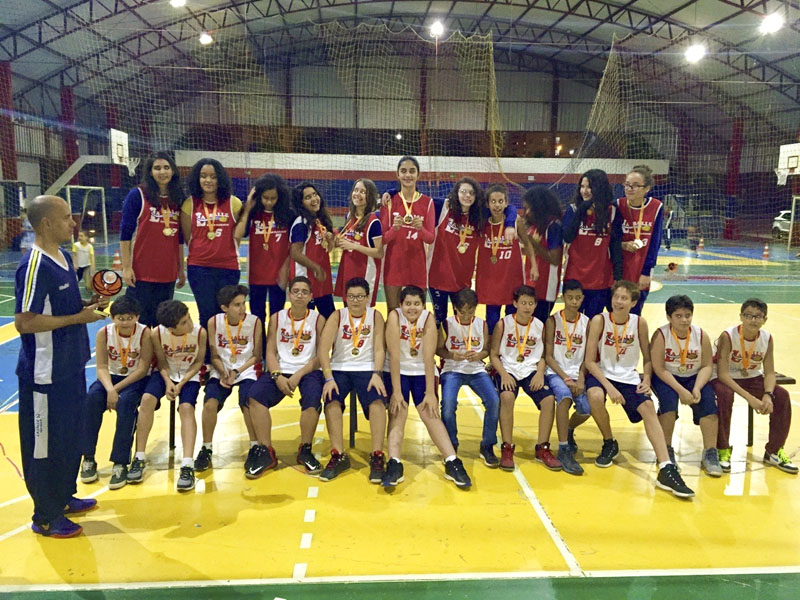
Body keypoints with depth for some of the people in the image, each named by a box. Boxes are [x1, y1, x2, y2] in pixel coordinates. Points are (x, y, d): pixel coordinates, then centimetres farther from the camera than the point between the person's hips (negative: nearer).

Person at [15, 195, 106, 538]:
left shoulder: (64, 258, 7)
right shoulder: (34, 266, -20)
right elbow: (24, 322, -24)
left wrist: (88, 305, 2)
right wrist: (79, 318, -21)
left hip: (71, 368, 9)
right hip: (46, 374, -9)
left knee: (71, 436, 21)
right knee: (45, 444, 6)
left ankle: (64, 497, 38)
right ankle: (46, 517, 21)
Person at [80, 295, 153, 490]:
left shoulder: (144, 333, -16)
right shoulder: (104, 333, -8)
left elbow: (143, 369, -15)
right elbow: (102, 367, -10)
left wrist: (117, 389, -22)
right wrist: (109, 389, -28)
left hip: (136, 379, -3)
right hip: (112, 377, 3)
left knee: (125, 402, -33)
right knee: (92, 397, -27)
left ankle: (120, 464, -26)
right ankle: (88, 459, -14)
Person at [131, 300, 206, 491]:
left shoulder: (200, 332, -22)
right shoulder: (157, 333, -19)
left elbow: (198, 362, -8)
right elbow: (162, 362, -4)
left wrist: (182, 383, -18)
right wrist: (168, 382, -20)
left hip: (189, 375, -1)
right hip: (165, 373, 2)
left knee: (186, 407, -27)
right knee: (147, 399, -25)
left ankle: (187, 466, -30)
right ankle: (139, 458, -11)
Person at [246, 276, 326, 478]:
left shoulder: (318, 319, 4)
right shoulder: (277, 318, 10)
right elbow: (270, 352, 5)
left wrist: (299, 375, -15)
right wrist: (277, 376, -14)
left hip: (308, 371, -2)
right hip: (281, 370, 2)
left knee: (313, 400, -32)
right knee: (255, 396, -24)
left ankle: (305, 450, -9)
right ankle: (266, 452, -14)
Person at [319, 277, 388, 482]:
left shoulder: (375, 316, 1)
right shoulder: (337, 316, -1)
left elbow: (379, 349, -3)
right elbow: (323, 348, -10)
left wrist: (376, 374, -19)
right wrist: (328, 378, -22)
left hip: (367, 369, 0)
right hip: (339, 369, 0)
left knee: (377, 401, -28)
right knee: (332, 401, -27)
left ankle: (377, 456, -18)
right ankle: (338, 456, -17)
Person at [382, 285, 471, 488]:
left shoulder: (428, 319, -14)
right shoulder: (394, 316, -17)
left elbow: (428, 358, -17)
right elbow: (394, 356, -21)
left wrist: (430, 393, -20)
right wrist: (396, 391, -23)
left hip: (422, 372, 1)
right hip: (396, 372, -1)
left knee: (430, 413, -12)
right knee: (398, 412, -18)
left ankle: (452, 463, -16)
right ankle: (394, 464, -27)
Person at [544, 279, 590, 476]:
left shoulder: (587, 322, 3)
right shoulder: (552, 321, -4)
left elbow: (587, 357, 3)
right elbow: (549, 356, -5)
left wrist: (581, 379, -12)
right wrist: (566, 378, -14)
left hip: (577, 373, 3)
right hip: (556, 373, -3)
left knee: (585, 410, -20)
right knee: (565, 397, -34)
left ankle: (569, 430, 17)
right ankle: (564, 451, -24)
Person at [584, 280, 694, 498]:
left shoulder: (640, 323, -3)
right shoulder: (599, 321, -11)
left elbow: (647, 359, 8)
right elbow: (590, 361, -13)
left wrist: (646, 380, -12)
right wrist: (609, 387, -23)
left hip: (628, 377, 2)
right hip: (601, 373, -2)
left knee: (648, 408, -22)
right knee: (595, 396, -34)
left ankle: (666, 470, -25)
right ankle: (609, 444, -5)